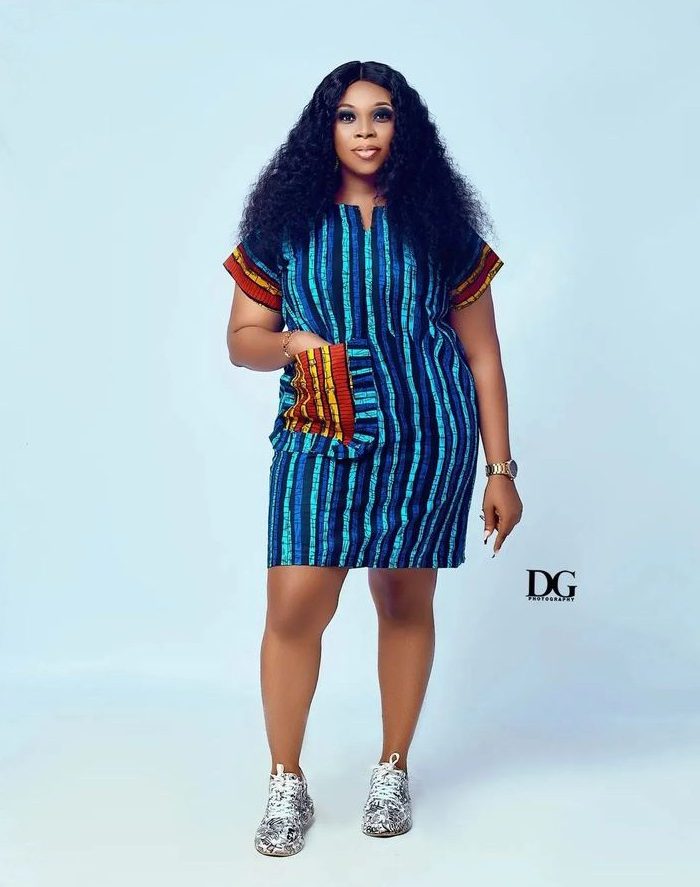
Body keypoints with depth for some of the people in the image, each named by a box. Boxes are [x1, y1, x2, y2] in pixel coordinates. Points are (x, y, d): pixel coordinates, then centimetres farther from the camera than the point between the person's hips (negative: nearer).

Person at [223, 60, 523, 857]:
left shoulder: (439, 224, 5)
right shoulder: (286, 224, 7)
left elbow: (482, 355, 6)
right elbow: (242, 340, 9)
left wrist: (501, 470, 3)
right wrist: (290, 343, -14)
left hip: (429, 441, 0)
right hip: (320, 439, 0)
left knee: (406, 603, 8)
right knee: (295, 605, -8)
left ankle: (392, 770, 28)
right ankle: (286, 783, 12)